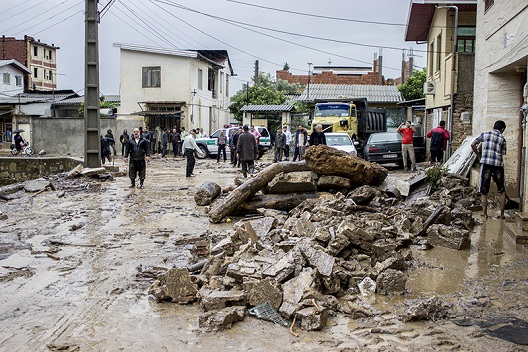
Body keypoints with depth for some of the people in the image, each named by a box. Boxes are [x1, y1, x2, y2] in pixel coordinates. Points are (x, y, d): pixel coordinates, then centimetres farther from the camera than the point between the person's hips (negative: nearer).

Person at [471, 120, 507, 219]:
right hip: (498, 164, 0)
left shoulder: (485, 134, 11)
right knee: (502, 191, 15)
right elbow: (502, 155, 10)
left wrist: (479, 155, 15)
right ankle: (502, 214, 14)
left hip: (486, 163, 0)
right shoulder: (502, 139, 11)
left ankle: (485, 214, 4)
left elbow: (473, 144, 2)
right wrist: (495, 174, 14)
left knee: (484, 192, 7)